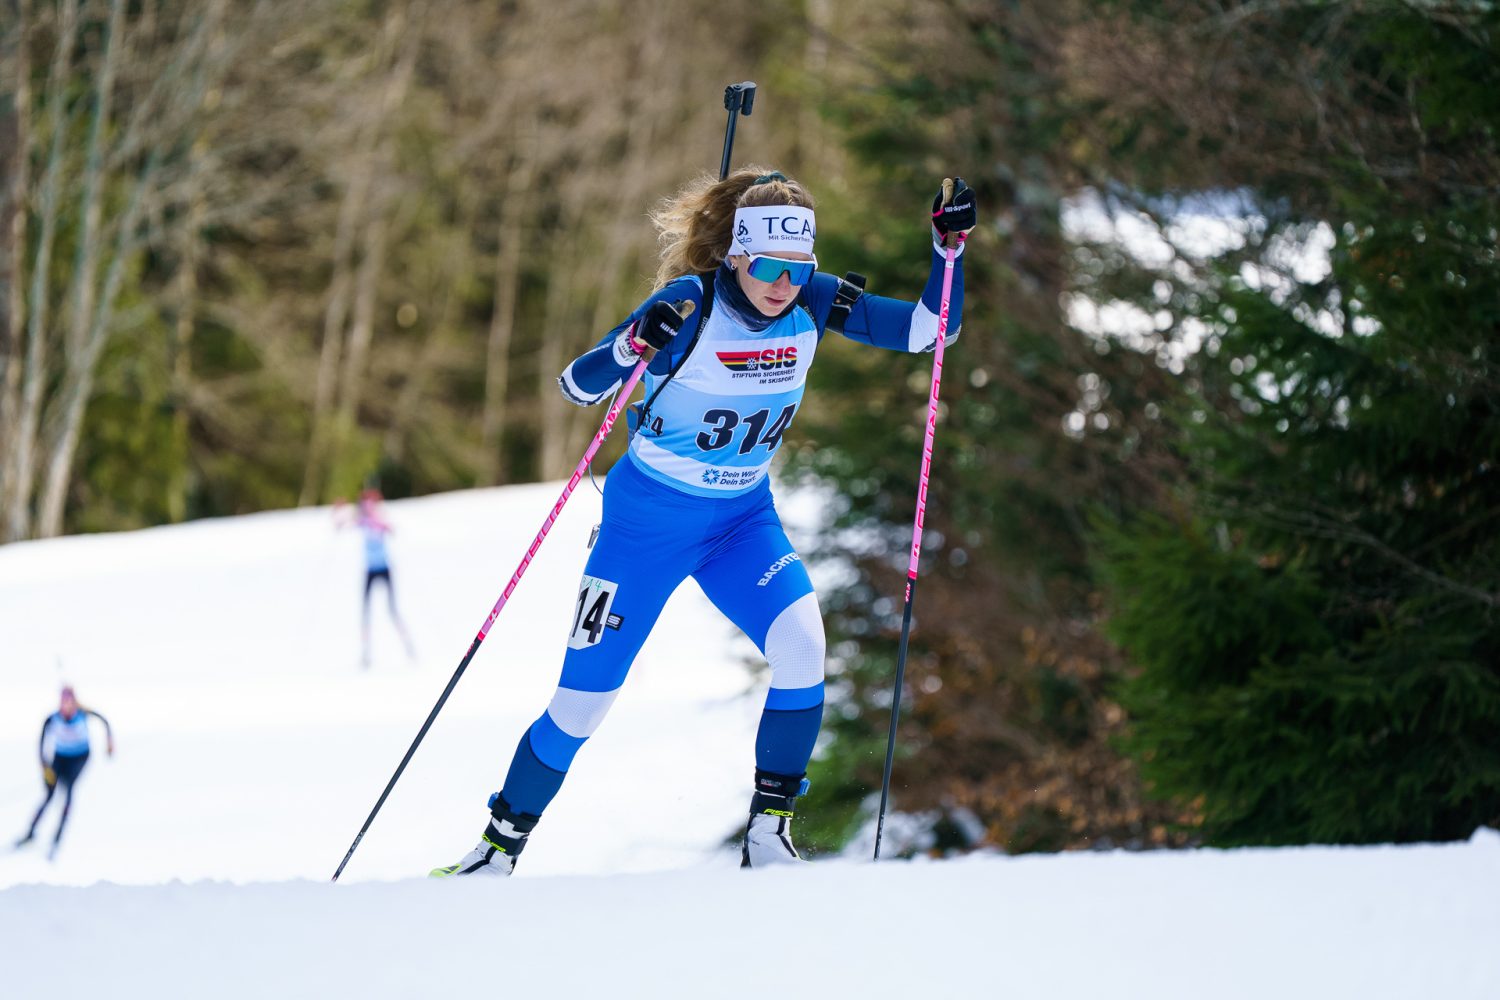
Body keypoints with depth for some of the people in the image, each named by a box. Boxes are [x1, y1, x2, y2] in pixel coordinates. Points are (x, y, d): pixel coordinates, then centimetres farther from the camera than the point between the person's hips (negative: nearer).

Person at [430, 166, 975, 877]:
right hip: (648, 518, -3)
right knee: (584, 698, -2)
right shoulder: (689, 306, -22)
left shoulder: (812, 305, -9)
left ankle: (768, 829, -11)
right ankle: (501, 843, 19)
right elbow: (577, 387, -21)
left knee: (801, 645, -24)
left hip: (744, 519, 3)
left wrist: (949, 247, -20)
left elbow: (928, 330, -5)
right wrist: (632, 345, -41)